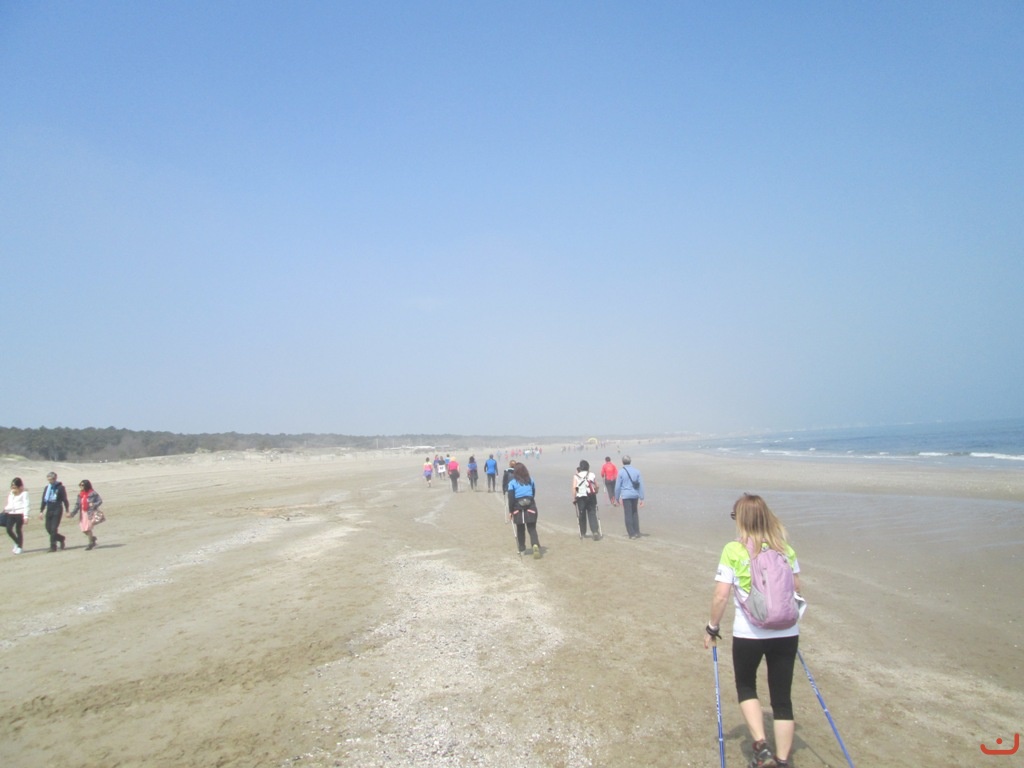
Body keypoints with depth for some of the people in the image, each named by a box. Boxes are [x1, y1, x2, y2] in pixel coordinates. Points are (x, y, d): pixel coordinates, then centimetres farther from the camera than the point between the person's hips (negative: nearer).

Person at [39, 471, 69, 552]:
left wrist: (66, 511, -6)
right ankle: (60, 538, 26)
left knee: (53, 529, -8)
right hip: (49, 510, 6)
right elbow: (44, 500, 16)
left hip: (57, 510, -6)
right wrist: (41, 511, 12)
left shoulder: (60, 487, -4)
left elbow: (64, 499, -4)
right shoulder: (47, 488, 11)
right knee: (48, 528, 4)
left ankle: (53, 546, -3)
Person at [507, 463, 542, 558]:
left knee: (520, 529, 15)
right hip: (530, 507, 1)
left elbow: (511, 498, -9)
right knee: (532, 528, 2)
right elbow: (534, 494, 10)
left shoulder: (512, 482, -6)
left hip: (518, 508, -1)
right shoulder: (531, 480, 4)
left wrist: (511, 511, -3)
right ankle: (535, 544, -21)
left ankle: (522, 549, 23)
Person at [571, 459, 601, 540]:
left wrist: (574, 498, -7)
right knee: (592, 514, 3)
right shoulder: (592, 475, 5)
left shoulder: (576, 476, -2)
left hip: (581, 497, -1)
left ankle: (582, 533, 18)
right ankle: (595, 531, -10)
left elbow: (574, 487, -11)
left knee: (582, 515, 10)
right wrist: (595, 493, 20)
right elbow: (596, 486, 3)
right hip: (591, 497, 1)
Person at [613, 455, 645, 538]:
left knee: (628, 515, 2)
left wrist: (617, 498, 6)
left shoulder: (621, 472, -4)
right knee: (635, 514, 15)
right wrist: (641, 498, 7)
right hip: (635, 495, 4)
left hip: (626, 496, -3)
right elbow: (641, 485, 4)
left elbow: (617, 486, -3)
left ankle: (632, 534, 1)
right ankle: (637, 533, 16)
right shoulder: (636, 471, 5)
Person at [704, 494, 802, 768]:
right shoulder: (785, 548, 1)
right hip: (787, 632, 3)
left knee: (746, 687, 21)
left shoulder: (733, 550, -11)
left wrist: (712, 627, 1)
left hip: (749, 633, -3)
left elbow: (721, 596, -13)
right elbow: (797, 587, 11)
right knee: (782, 697, 14)